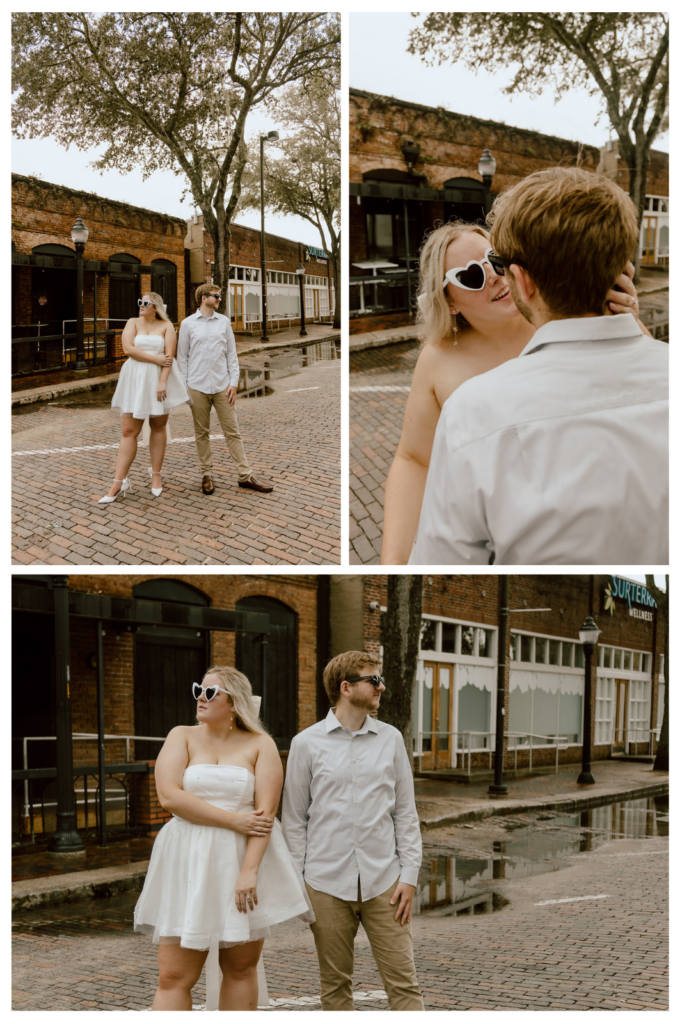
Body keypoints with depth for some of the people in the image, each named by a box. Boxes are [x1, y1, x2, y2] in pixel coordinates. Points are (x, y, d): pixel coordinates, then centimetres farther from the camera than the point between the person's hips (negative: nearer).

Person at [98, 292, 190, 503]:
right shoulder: (133, 323, 6)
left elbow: (169, 356, -7)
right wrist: (155, 359, -13)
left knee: (158, 427, 6)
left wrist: (163, 382, -18)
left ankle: (156, 474, 20)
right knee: (128, 431, -3)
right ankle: (119, 482, -3)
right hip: (135, 380, 1)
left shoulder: (166, 326, 2)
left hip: (159, 379, 0)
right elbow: (128, 349, -8)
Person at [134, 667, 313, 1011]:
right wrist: (233, 819, -14)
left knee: (242, 967, 7)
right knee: (174, 976, -3)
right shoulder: (182, 737, 6)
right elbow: (169, 795, -9)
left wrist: (249, 870, -19)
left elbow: (265, 811, -8)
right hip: (188, 866, 0)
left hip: (245, 859, 0)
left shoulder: (260, 745, 2)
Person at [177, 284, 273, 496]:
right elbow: (182, 357, 5)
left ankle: (245, 475, 4)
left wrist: (234, 382, 1)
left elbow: (231, 353, 10)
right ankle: (207, 474, 15)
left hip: (222, 385, 2)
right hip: (198, 387, -1)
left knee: (232, 431, 1)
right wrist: (183, 387, 0)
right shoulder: (188, 324, 3)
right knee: (201, 433, 6)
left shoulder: (223, 322, 9)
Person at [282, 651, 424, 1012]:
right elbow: (294, 818, 4)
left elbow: (405, 812, 9)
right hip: (327, 885, -1)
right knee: (335, 984, 8)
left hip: (384, 882, 1)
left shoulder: (391, 739, 7)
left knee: (402, 980, -1)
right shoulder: (307, 744, 0)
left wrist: (409, 874, 2)